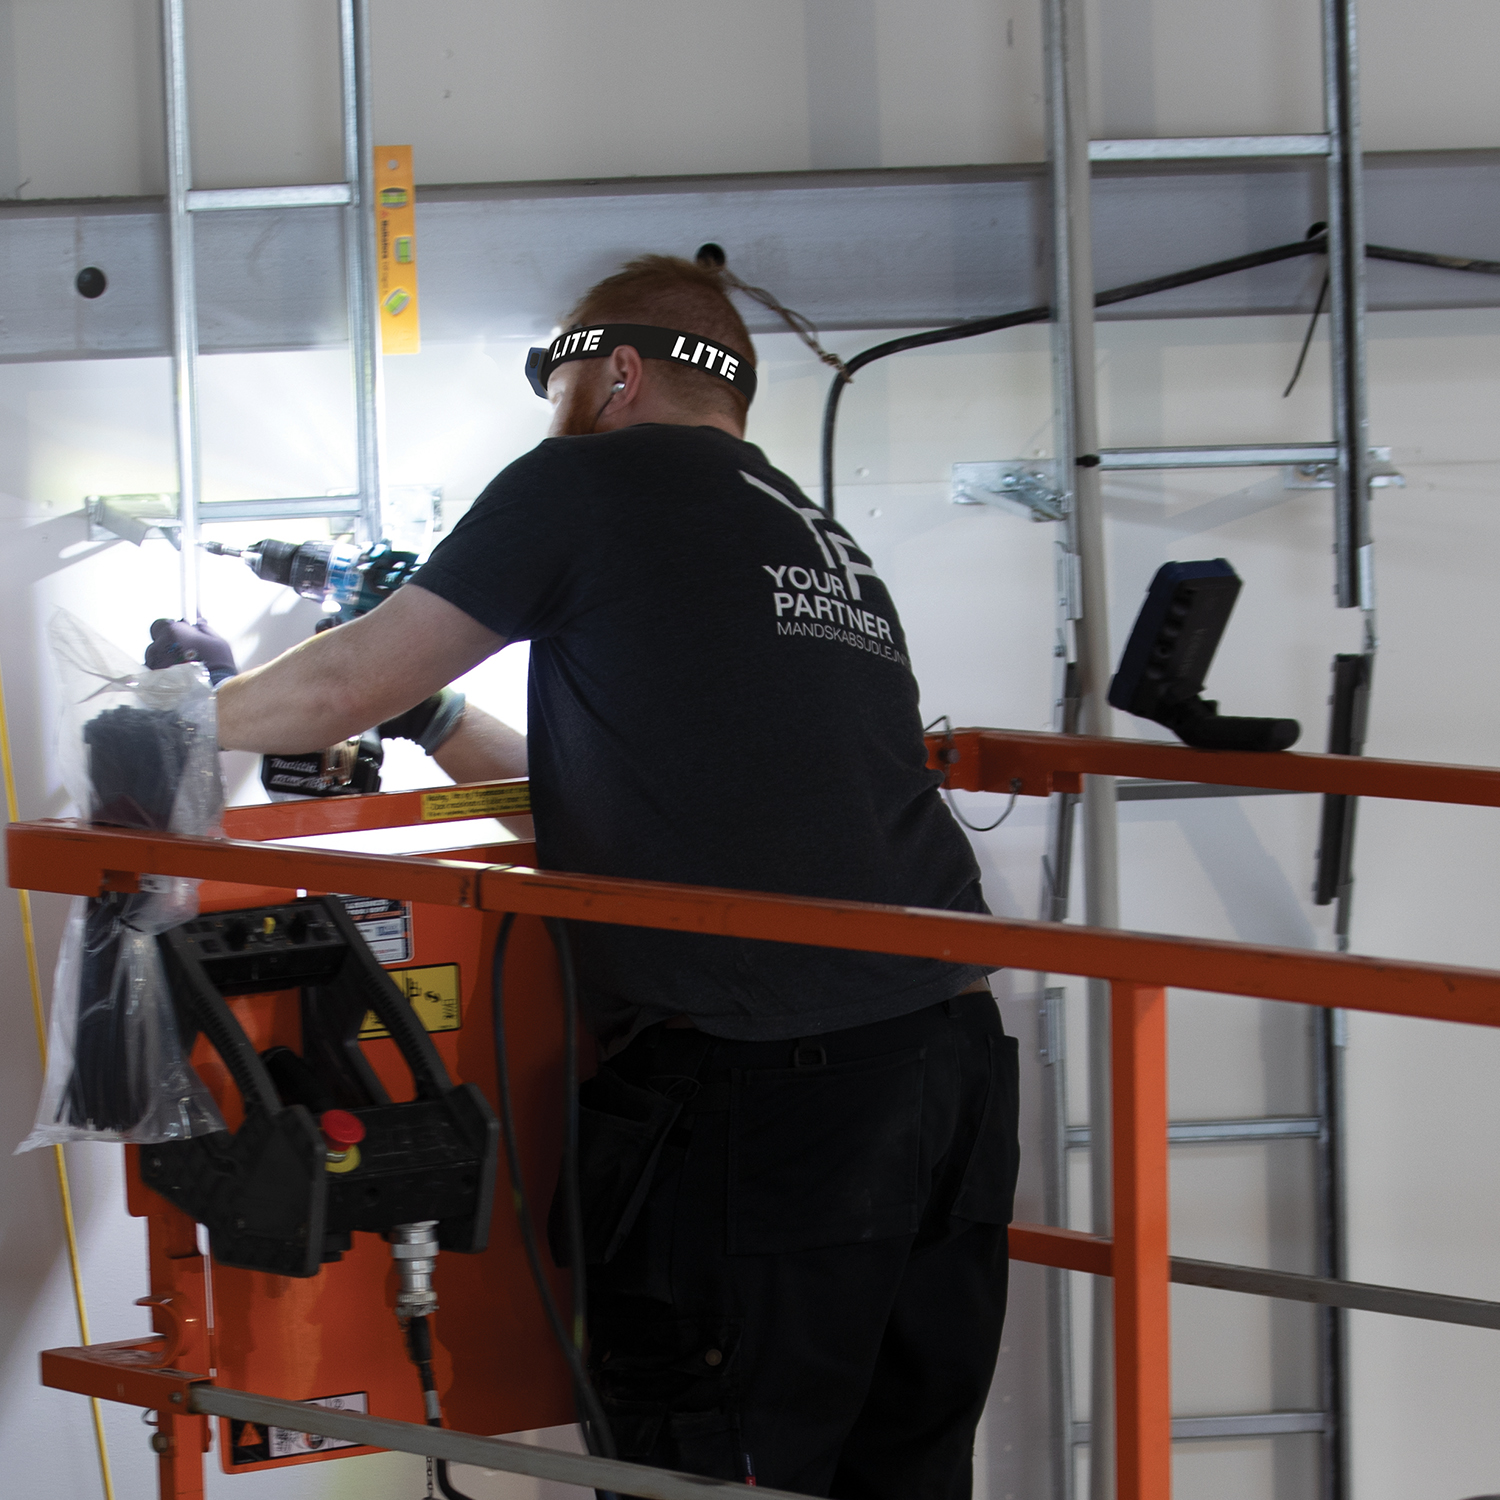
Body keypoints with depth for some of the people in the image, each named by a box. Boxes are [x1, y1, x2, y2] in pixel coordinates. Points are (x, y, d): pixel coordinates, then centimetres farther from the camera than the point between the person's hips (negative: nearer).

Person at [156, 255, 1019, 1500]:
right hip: (949, 1058, 7)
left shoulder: (601, 478, 2)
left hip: (762, 1088, -7)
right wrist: (430, 717, 37)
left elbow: (342, 689, 6)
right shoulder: (825, 542, 24)